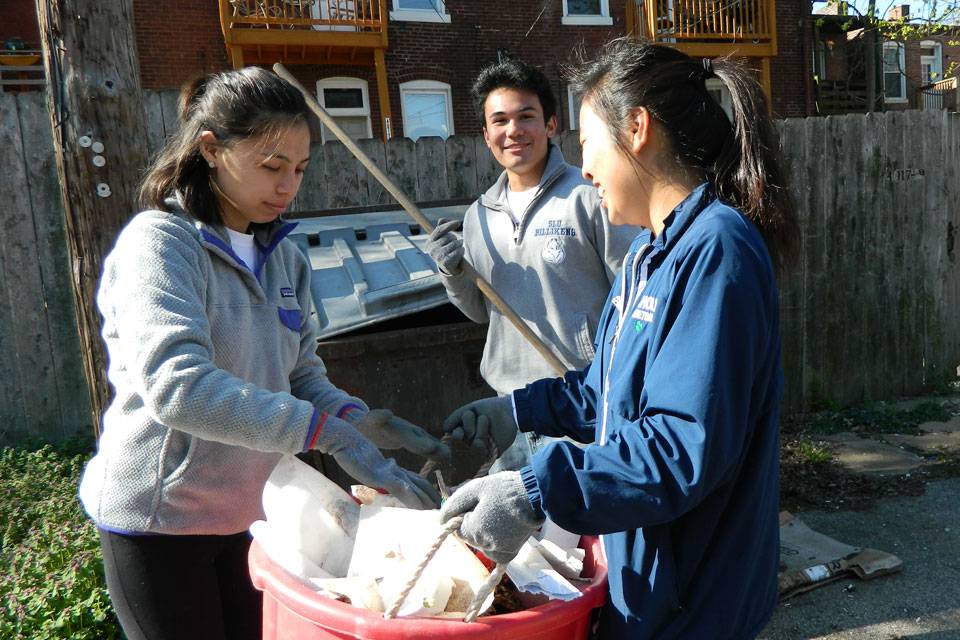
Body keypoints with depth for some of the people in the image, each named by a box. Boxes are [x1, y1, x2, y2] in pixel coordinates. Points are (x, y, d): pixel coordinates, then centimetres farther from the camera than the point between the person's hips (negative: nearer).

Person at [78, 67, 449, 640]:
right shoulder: (160, 241, -16)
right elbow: (177, 385, -31)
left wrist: (353, 417, -16)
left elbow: (302, 373, 5)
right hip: (160, 517, -6)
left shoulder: (285, 255, 5)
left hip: (251, 511, 6)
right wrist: (329, 434, -35)